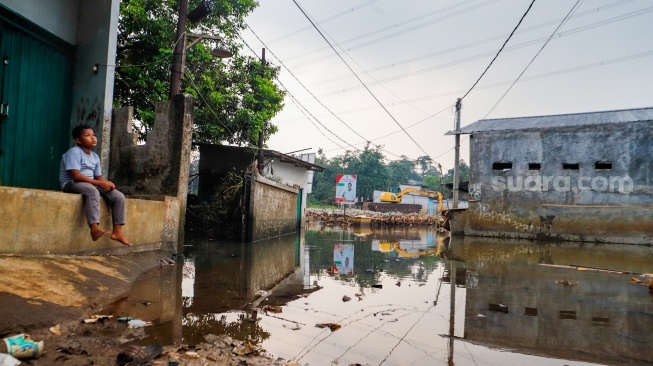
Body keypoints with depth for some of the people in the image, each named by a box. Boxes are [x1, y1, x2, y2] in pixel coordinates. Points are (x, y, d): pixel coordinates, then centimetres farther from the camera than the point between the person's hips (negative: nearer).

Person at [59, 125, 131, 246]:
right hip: (71, 184, -8)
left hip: (91, 185, 8)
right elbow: (76, 176, -21)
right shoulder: (74, 152, -10)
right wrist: (99, 183, -24)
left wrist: (106, 183, -12)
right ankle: (94, 228, -53)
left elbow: (98, 177, 12)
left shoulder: (95, 157, 15)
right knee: (92, 191, -41)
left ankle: (117, 231, -10)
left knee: (119, 196, -8)